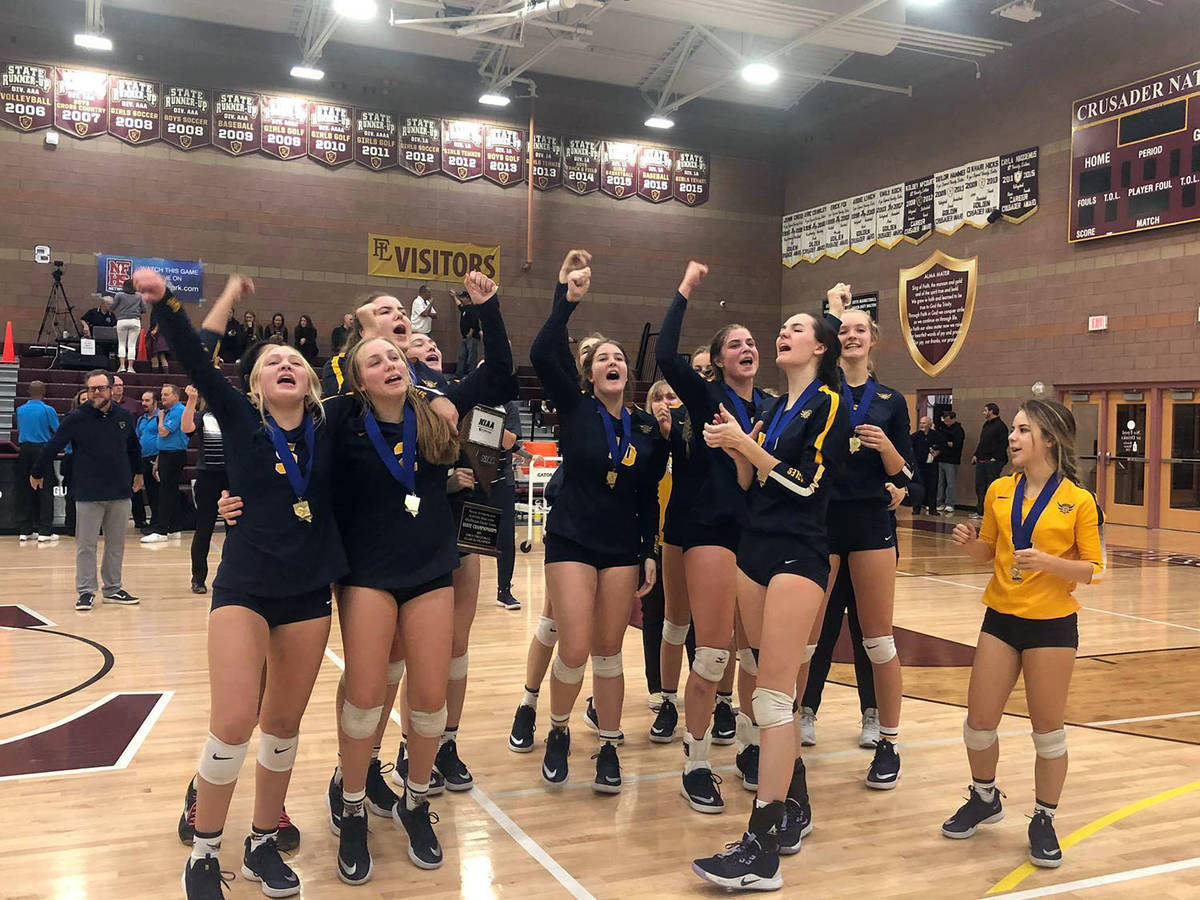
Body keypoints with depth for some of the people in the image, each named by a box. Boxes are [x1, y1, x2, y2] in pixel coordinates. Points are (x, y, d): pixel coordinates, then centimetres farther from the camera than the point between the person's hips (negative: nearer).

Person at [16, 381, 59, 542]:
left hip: (24, 449, 4)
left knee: (24, 491, 8)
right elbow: (58, 432, -3)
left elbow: (19, 431, 17)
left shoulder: (20, 410, 6)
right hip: (42, 449, -4)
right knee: (45, 492, -1)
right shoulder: (48, 410, -7)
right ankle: (44, 531, -3)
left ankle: (25, 530, 12)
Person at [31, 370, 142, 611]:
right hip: (88, 494, -3)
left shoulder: (124, 417, 4)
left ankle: (113, 589, 20)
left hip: (120, 492, 3)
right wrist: (37, 474, 5)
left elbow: (134, 447, 20)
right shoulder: (76, 419, -7)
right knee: (86, 545, 1)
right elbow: (52, 447, -1)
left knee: (116, 544, 10)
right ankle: (86, 591, 9)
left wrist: (138, 473, 30)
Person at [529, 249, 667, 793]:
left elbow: (649, 497, 9)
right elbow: (542, 355, -20)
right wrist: (567, 299, -22)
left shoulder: (647, 428, 5)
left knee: (608, 651, 6)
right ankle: (558, 733, 18)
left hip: (623, 547, 3)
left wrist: (650, 553, 3)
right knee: (574, 650, -9)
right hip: (572, 541, -2)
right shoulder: (575, 408, -3)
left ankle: (609, 748, 19)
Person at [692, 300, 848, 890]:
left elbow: (807, 482, -13)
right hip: (755, 549, 7)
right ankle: (794, 810, 23)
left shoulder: (829, 404, -4)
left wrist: (746, 443, -14)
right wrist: (733, 448, 0)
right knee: (771, 689, 9)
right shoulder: (772, 408, 17)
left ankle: (762, 850, -9)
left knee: (772, 694, -12)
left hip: (799, 556, -7)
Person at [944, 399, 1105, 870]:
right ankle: (984, 798, 32)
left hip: (1052, 624, -4)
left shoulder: (1078, 500, -9)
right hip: (1001, 618, 4)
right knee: (979, 721, 7)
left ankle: (1044, 821, 25)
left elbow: (1093, 569, -7)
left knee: (1047, 729, 7)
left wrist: (1048, 562, -24)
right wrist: (970, 544, -9)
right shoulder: (999, 491, 3)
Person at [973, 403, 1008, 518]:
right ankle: (980, 512, 18)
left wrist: (995, 458, -17)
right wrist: (976, 455, 14)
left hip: (993, 462, -9)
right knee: (979, 487, 10)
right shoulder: (986, 425, 18)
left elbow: (1004, 445, -14)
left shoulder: (1000, 426, -9)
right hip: (981, 461, 9)